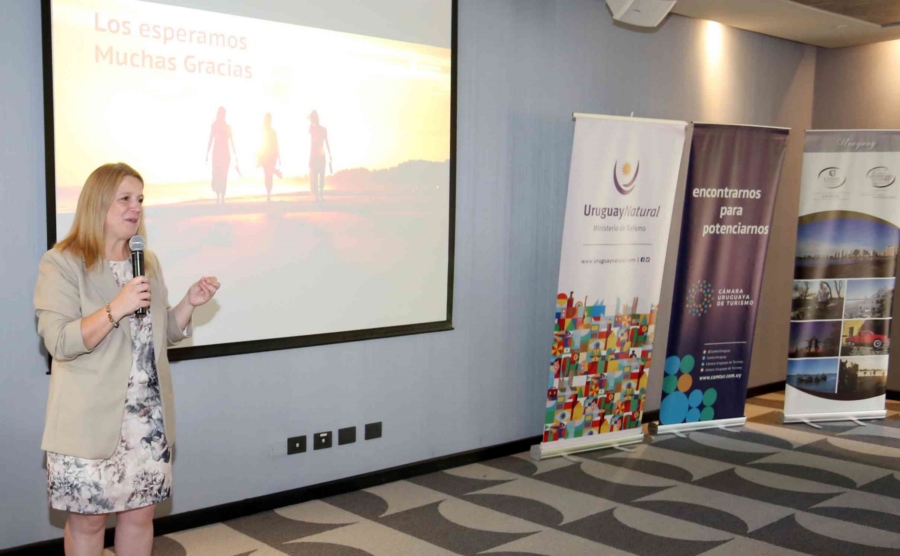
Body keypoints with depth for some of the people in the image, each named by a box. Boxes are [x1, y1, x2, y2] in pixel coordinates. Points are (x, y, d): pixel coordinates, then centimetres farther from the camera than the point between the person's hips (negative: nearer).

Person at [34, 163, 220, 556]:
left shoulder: (148, 262, 11)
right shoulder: (62, 263, -9)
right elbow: (59, 343, -17)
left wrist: (189, 303, -2)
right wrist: (116, 308, -26)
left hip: (148, 418, 5)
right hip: (91, 421, -5)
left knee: (140, 512, 12)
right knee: (87, 519, 6)